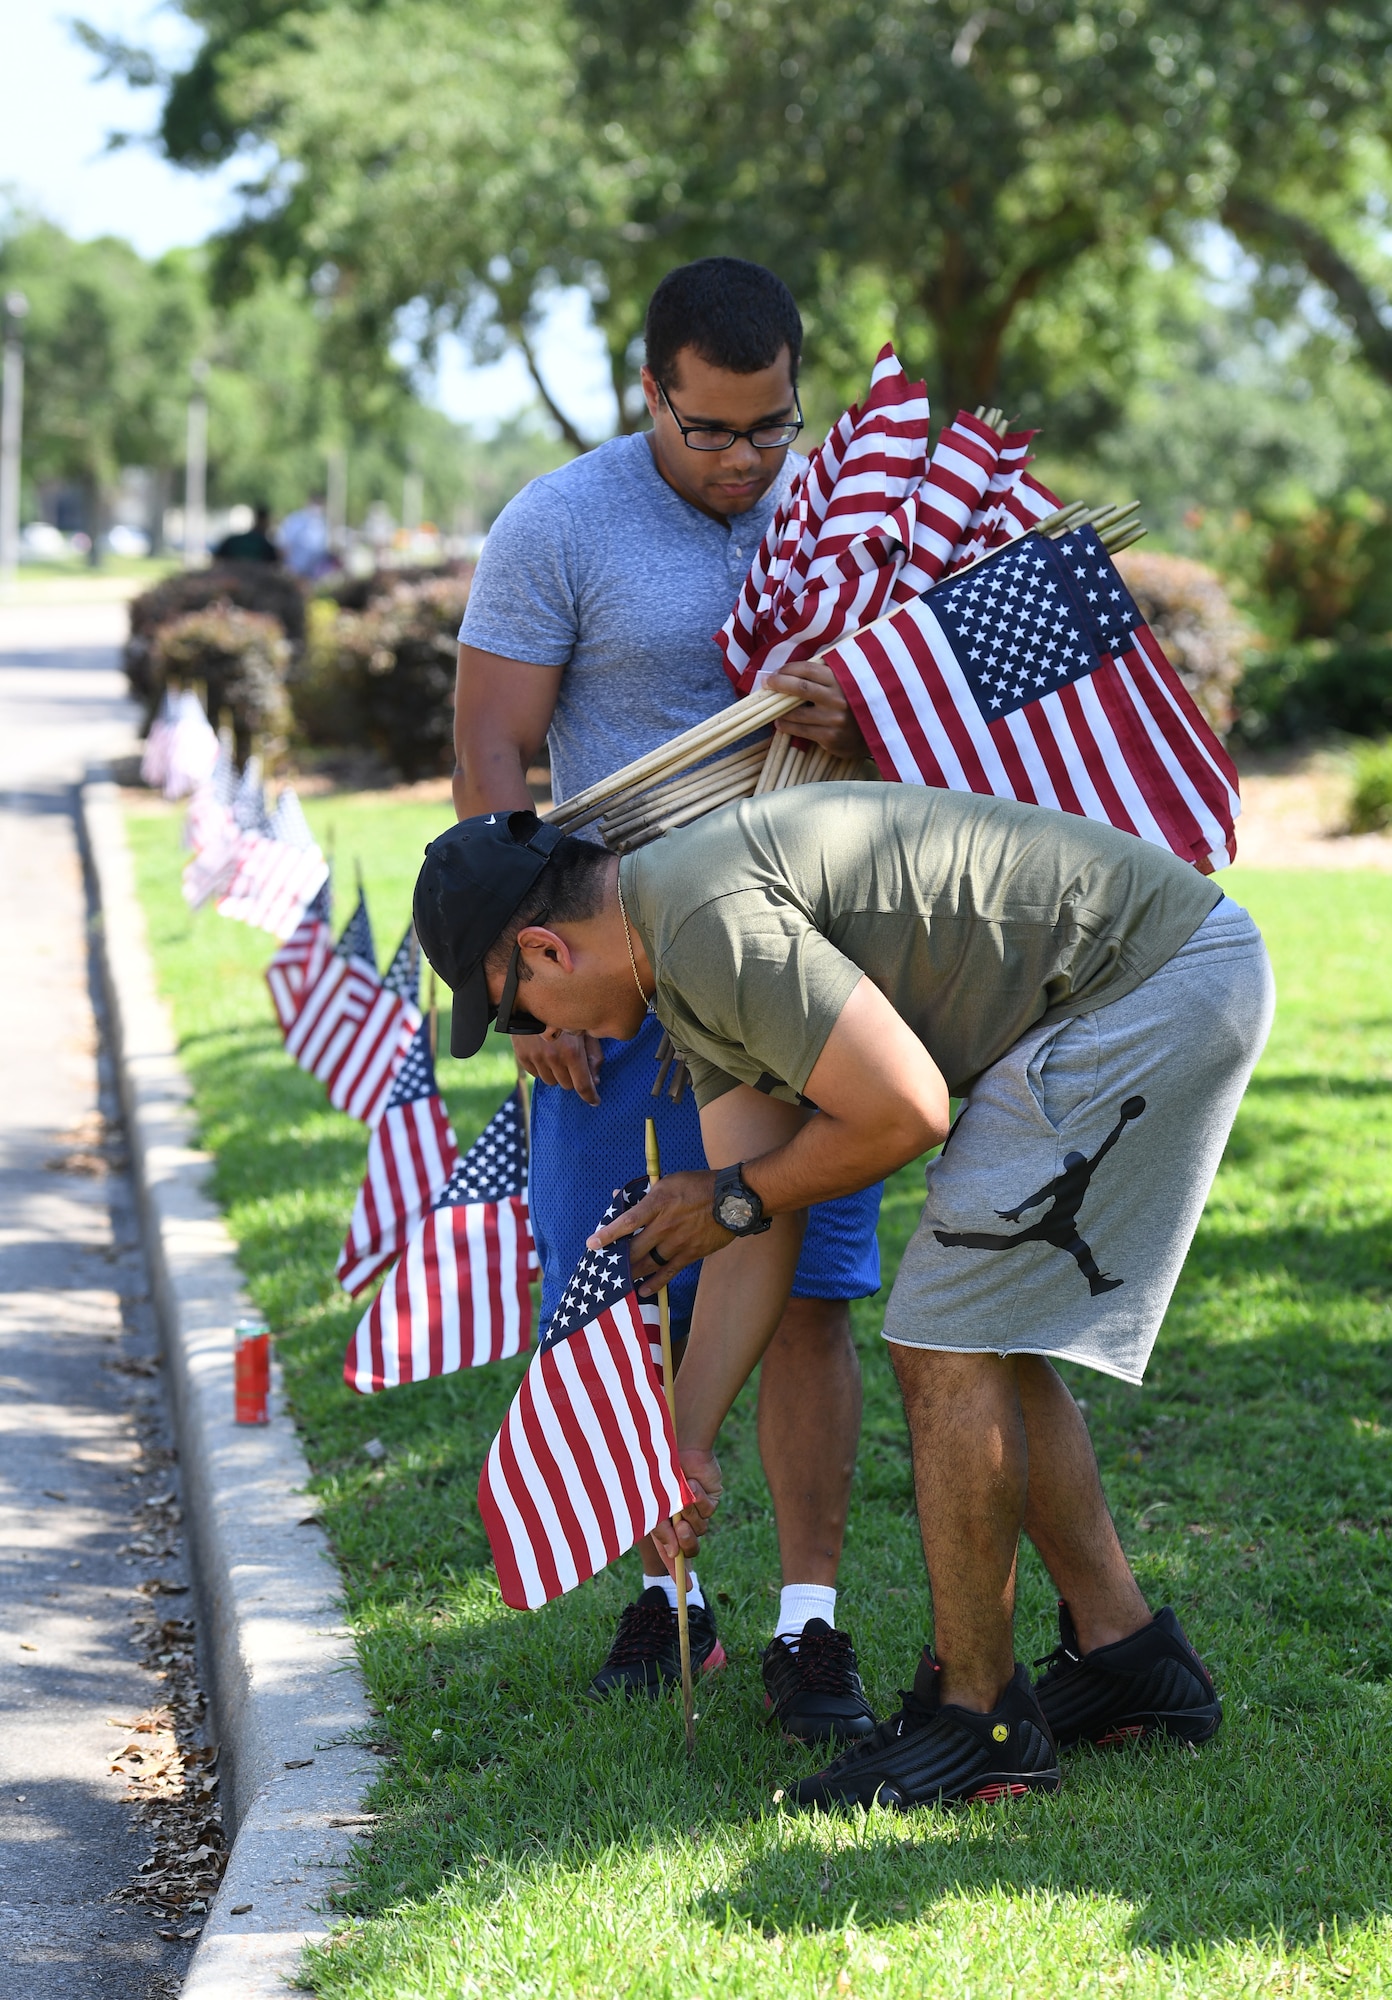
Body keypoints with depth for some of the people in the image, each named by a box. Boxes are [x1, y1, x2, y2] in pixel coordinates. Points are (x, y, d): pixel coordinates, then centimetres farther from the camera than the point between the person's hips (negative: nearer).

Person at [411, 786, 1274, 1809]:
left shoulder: (713, 921, -19)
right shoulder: (697, 957, 14)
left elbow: (905, 1114, -17)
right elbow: (757, 1242, 15)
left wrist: (731, 1197, 0)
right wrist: (684, 1444, 16)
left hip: (1154, 983, -10)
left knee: (949, 1345, -7)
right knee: (991, 1338, 18)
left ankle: (978, 1717, 3)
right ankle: (1123, 1651, 27)